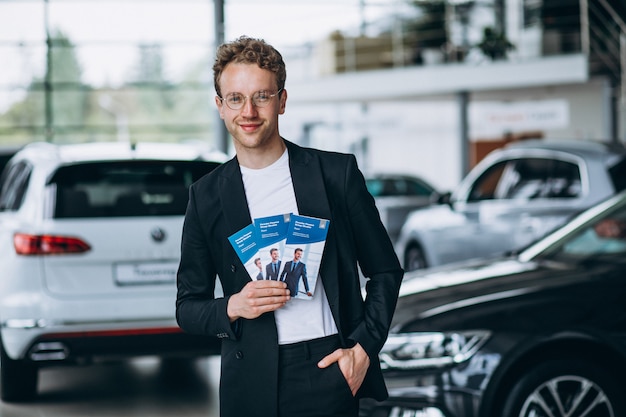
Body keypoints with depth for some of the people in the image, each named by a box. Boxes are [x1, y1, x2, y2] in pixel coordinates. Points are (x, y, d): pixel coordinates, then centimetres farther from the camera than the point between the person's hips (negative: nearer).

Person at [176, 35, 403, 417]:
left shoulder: (337, 172, 2)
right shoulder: (206, 195, 5)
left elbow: (386, 271, 7)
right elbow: (188, 307, 8)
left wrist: (363, 347, -5)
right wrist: (233, 307, -12)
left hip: (328, 370, -1)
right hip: (252, 384, 1)